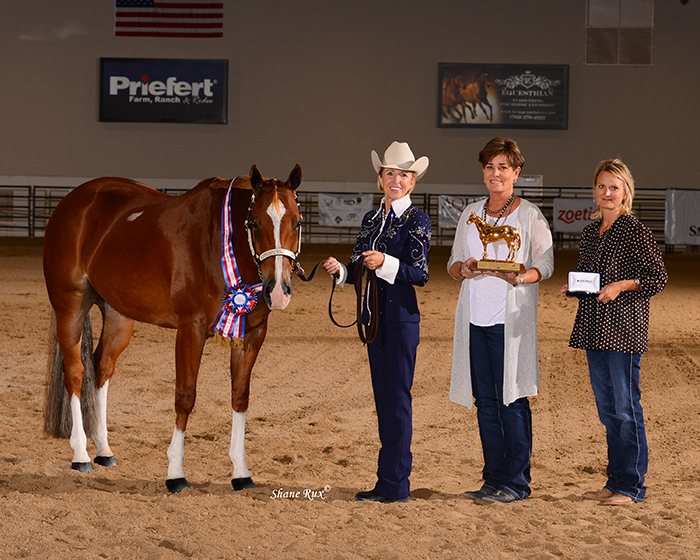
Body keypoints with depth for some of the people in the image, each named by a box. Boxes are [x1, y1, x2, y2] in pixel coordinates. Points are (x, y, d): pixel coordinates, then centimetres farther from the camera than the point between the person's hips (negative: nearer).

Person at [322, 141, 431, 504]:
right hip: (374, 316, 7)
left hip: (402, 318, -7)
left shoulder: (416, 221, -6)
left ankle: (396, 485, -3)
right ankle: (386, 482, 16)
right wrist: (340, 269, -4)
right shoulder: (371, 219, 14)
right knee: (382, 398, 10)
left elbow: (419, 274, -13)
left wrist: (385, 263, -27)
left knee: (397, 397, -6)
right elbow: (358, 269, 16)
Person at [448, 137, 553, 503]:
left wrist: (522, 277, -20)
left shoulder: (529, 215, 1)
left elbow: (545, 264, 0)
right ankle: (494, 479, 14)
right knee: (485, 400, 7)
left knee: (512, 398, -6)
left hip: (510, 318, -5)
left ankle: (516, 481, 1)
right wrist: (463, 269, -7)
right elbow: (453, 263, 17)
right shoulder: (471, 214, 14)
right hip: (475, 317, 5)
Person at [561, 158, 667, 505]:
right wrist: (573, 288, 6)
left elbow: (658, 277, -8)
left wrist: (621, 286, -19)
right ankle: (615, 480, 18)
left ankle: (631, 486, 0)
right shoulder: (590, 232, 15)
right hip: (594, 327, 8)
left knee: (626, 406, -5)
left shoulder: (635, 232, -7)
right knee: (606, 408, 11)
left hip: (624, 327, -8)